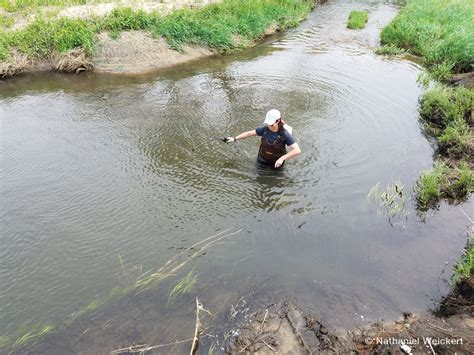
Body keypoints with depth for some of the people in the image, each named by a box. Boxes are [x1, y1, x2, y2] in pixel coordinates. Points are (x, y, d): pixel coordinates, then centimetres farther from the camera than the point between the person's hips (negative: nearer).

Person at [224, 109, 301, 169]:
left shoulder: (284, 134, -27)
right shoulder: (265, 129, -17)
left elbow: (297, 150, -30)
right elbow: (249, 133, -3)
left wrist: (282, 158, -37)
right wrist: (235, 139, -6)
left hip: (276, 163, -3)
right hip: (262, 161, 3)